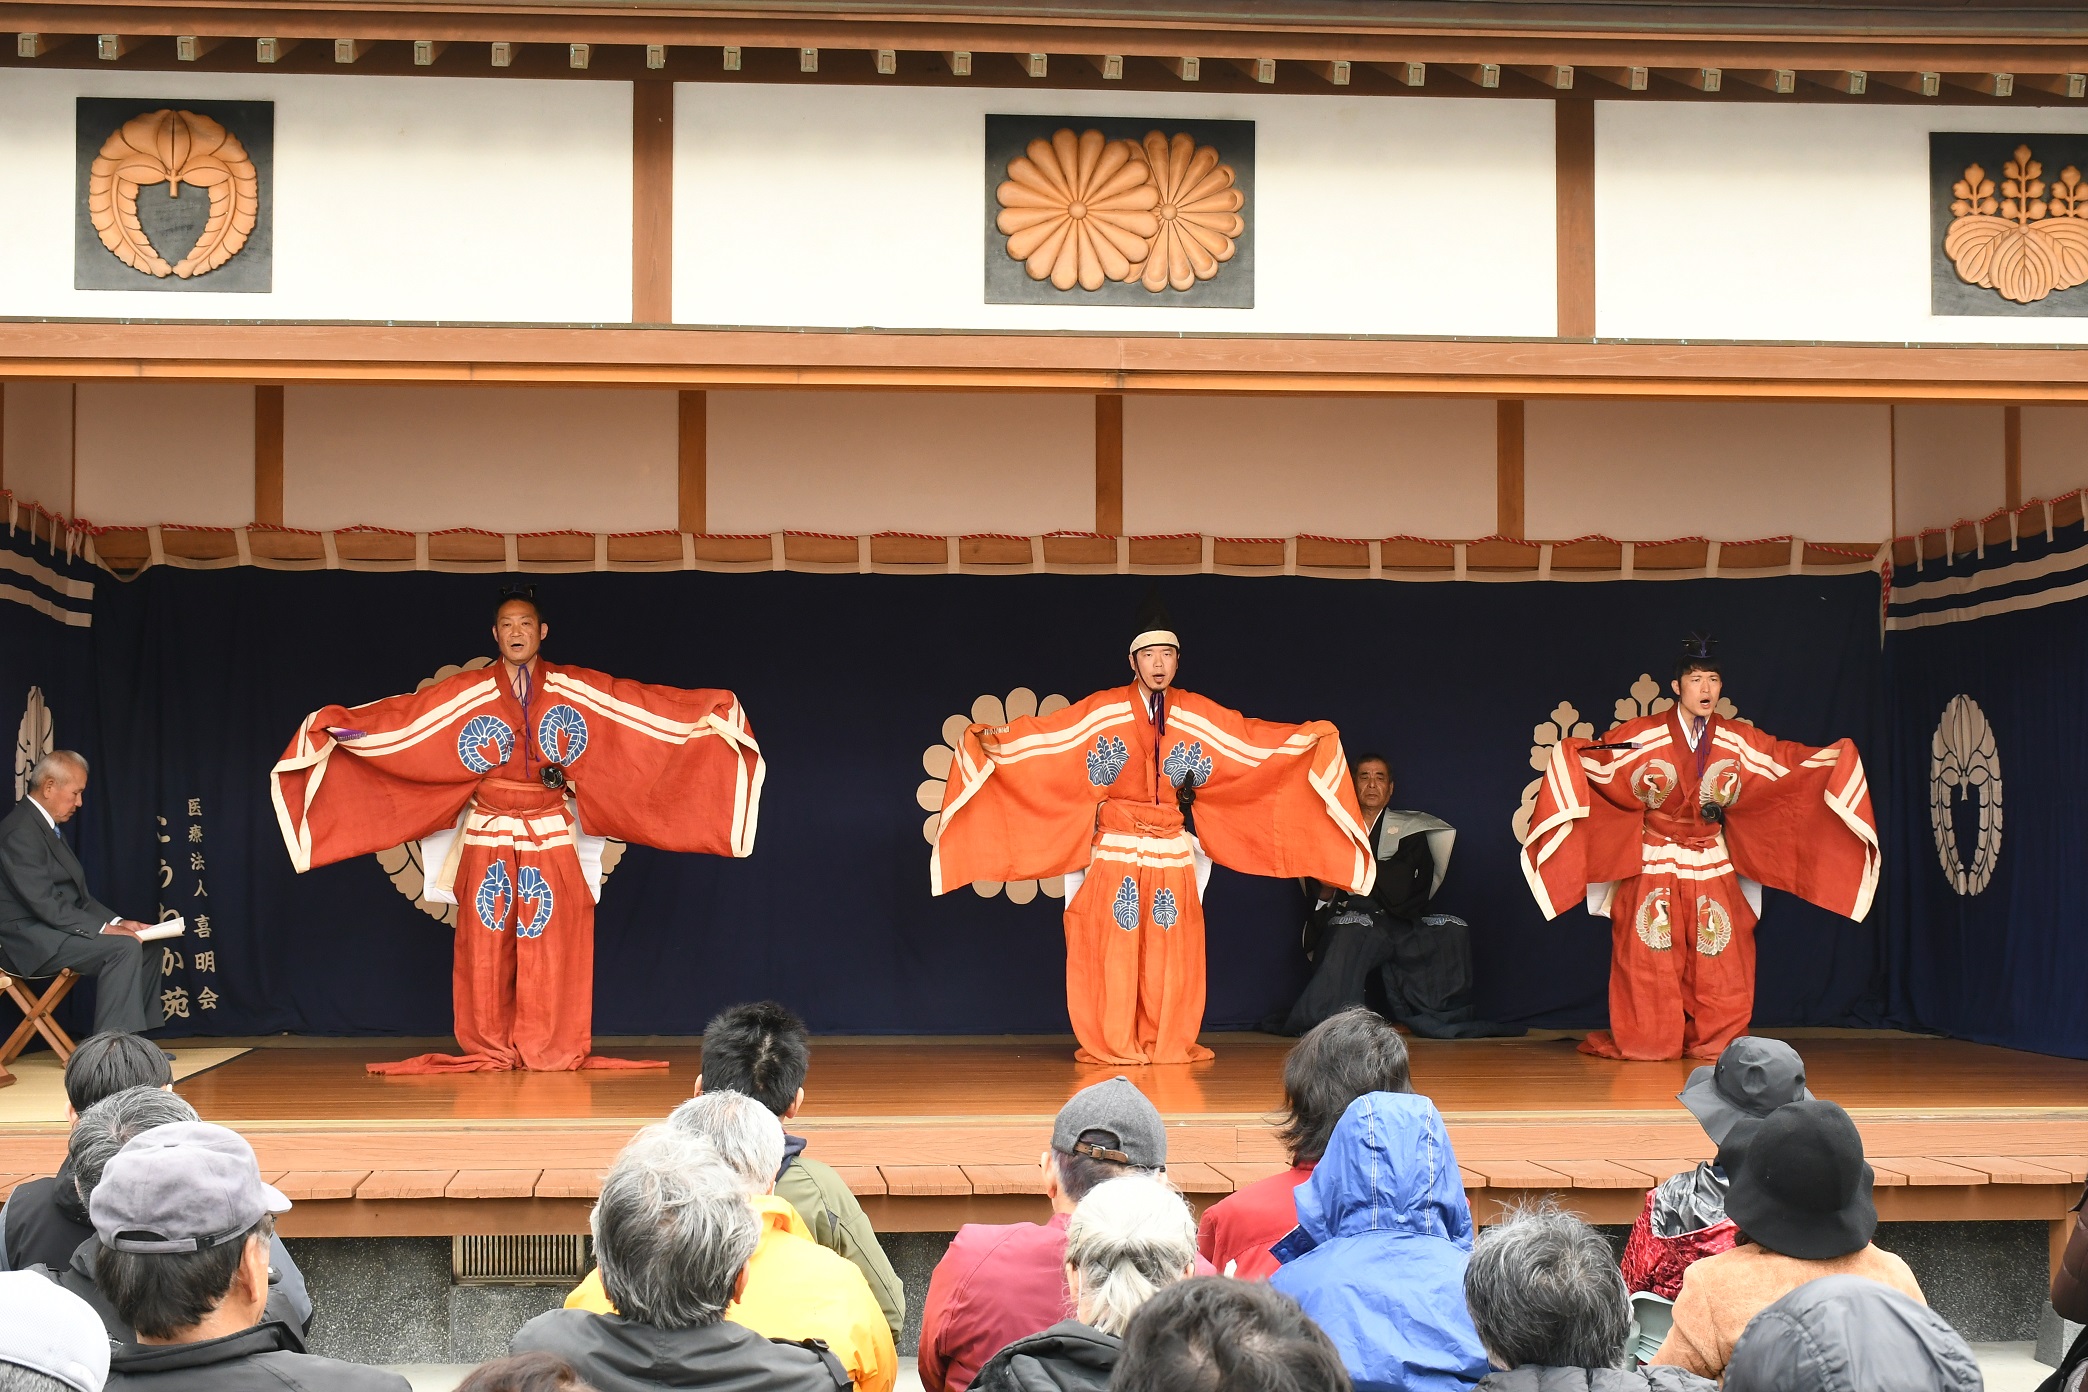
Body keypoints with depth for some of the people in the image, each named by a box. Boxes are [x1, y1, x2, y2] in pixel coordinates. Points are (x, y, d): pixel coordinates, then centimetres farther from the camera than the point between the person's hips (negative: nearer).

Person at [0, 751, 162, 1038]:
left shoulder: (47, 826, 15)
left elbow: (77, 896, 16)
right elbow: (43, 904, -23)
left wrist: (117, 922, 3)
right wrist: (104, 928, -22)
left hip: (51, 931, 10)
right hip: (33, 941, -10)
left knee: (146, 947, 7)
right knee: (124, 948, -25)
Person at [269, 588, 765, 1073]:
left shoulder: (575, 690, 3)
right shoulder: (467, 693, 3)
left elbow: (653, 706, 0)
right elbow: (401, 716, -2)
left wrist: (713, 712, -7)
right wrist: (339, 724, -13)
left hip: (552, 838, 0)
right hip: (488, 838, 0)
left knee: (551, 945, -3)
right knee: (487, 945, 0)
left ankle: (551, 1049, 5)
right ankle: (489, 1051, 8)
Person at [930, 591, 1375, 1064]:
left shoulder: (1198, 716, 6)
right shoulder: (1101, 712, -2)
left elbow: (1255, 739, 5)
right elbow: (1044, 733, -8)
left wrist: (1311, 740, -3)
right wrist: (994, 740, -20)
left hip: (1173, 851, 2)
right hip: (1114, 848, -2)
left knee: (1170, 952, 1)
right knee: (1113, 948, -4)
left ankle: (1168, 1043, 10)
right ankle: (1112, 1044, 4)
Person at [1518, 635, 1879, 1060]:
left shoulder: (1739, 741, 3)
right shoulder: (1643, 735, -6)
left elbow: (1791, 759, 8)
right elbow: (1592, 758, -6)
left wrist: (1838, 757, -2)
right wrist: (1567, 754, -26)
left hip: (1713, 869, 3)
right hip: (1653, 867, -3)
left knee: (1717, 963, 1)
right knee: (1651, 960, -3)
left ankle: (1713, 1042, 11)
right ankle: (1646, 1042, 7)